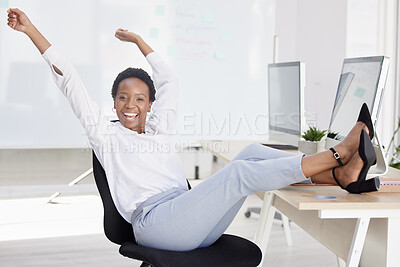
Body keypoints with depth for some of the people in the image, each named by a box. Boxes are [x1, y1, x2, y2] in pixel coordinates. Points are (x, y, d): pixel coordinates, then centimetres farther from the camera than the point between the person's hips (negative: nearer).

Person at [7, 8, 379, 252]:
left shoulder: (159, 129, 27)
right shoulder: (106, 135, 12)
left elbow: (169, 82, 38)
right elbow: (69, 82, 8)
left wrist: (138, 41, 47)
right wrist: (32, 31, 6)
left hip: (196, 227, 7)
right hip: (154, 224, -6)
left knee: (252, 153, -12)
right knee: (239, 173, -26)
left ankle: (342, 175, -23)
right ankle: (340, 153, -27)